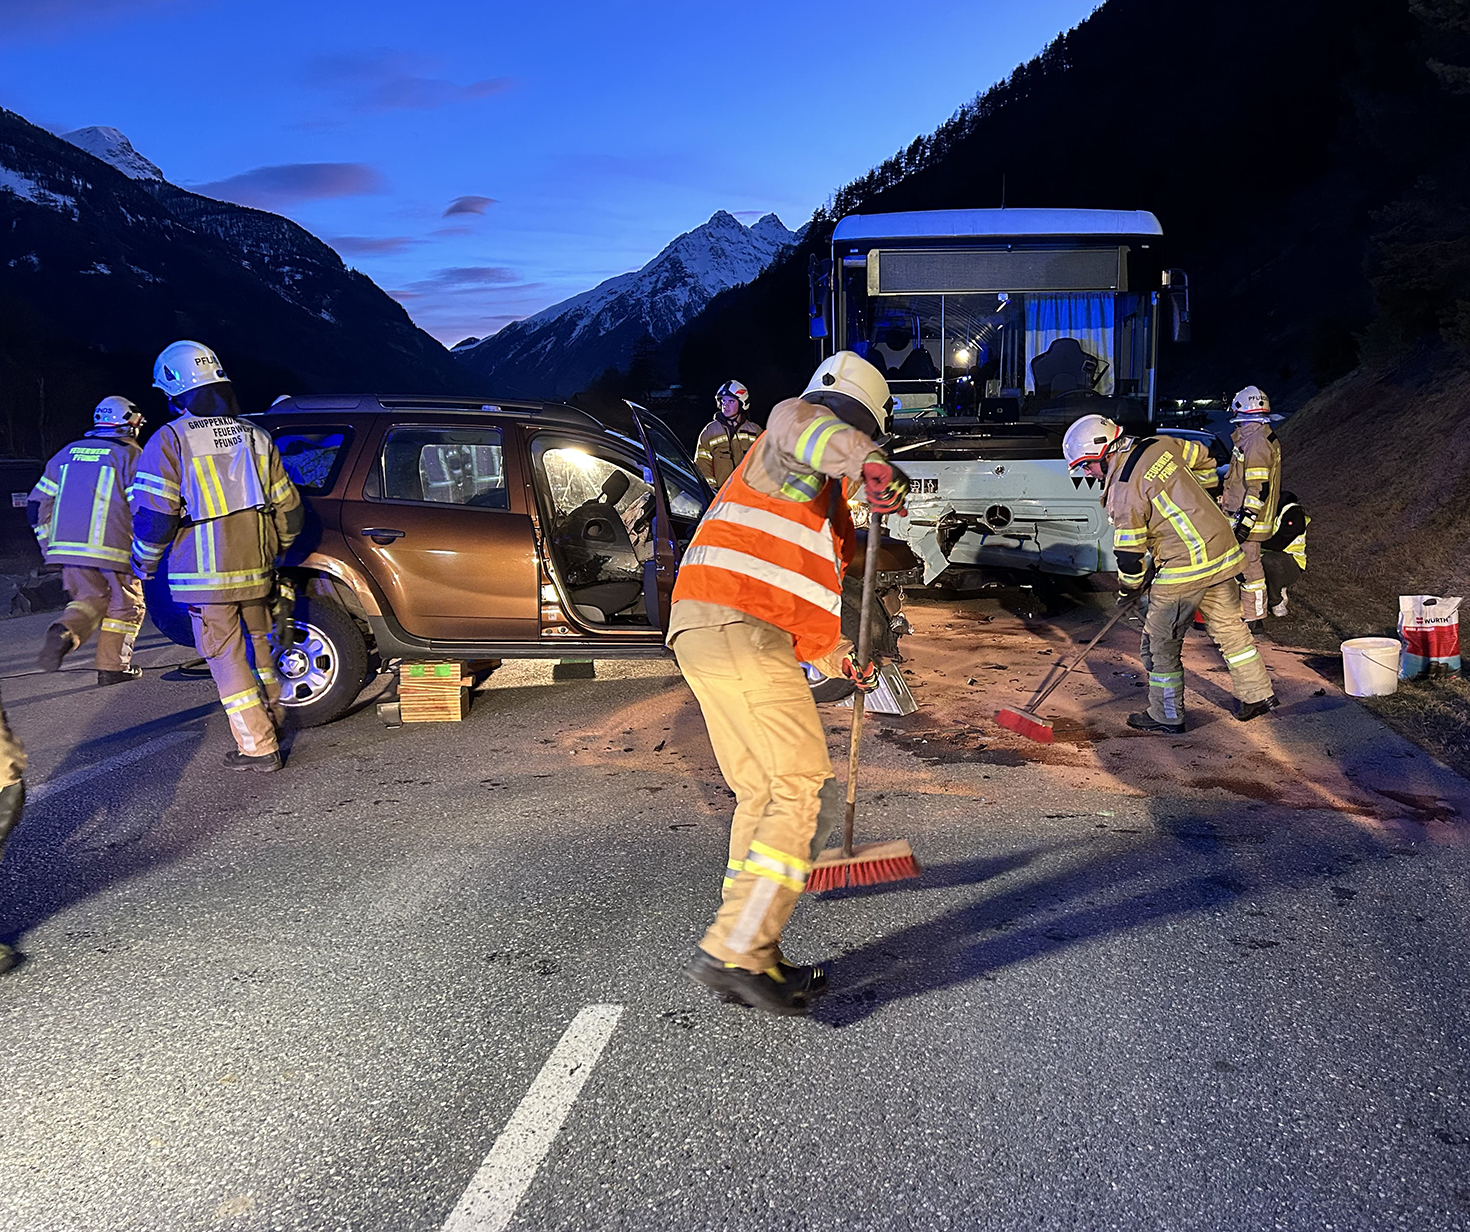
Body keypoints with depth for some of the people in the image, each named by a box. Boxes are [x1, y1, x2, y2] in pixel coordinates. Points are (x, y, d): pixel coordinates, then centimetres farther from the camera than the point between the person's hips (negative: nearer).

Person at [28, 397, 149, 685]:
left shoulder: (68, 453, 17)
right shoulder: (130, 455, 0)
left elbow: (38, 504, 17)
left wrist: (49, 546, 23)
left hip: (67, 545, 5)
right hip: (112, 547, -5)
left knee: (92, 598, 18)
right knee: (125, 605, 10)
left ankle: (65, 631, -11)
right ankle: (112, 667, 10)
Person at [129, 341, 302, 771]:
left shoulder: (170, 440, -8)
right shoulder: (254, 435, 10)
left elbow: (154, 515, -12)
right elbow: (288, 507, 11)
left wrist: (143, 562, 5)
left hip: (206, 575, -5)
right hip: (255, 570, 6)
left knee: (227, 659, 1)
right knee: (258, 645, 22)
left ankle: (258, 748, 2)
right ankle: (272, 720, 35)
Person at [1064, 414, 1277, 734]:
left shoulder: (1124, 491, -16)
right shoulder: (1160, 445, 4)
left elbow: (1129, 554, -11)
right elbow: (1203, 459, 21)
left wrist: (1129, 589, 7)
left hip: (1184, 568, -8)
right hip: (1223, 550, 8)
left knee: (1161, 643, 6)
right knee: (1229, 626, 21)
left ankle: (1167, 717, 16)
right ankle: (1257, 694, 31)